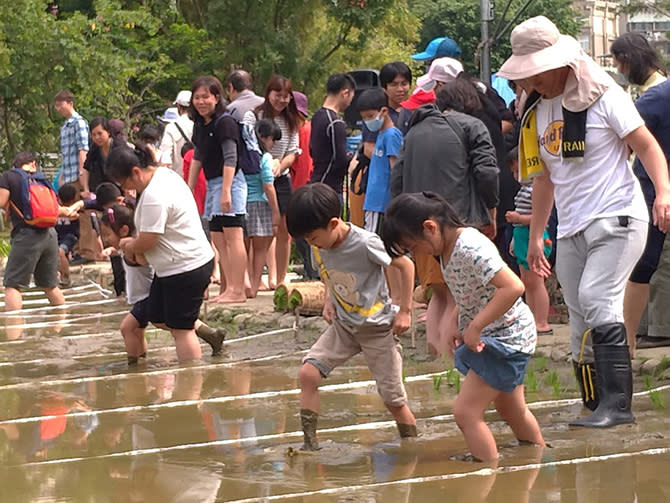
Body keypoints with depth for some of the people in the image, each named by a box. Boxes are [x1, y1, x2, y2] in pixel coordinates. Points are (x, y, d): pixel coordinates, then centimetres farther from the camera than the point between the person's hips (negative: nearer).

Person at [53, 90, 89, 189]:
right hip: (67, 179, 8)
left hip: (76, 177, -8)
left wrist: (81, 173, -20)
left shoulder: (79, 122, -7)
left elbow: (83, 150, -15)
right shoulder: (64, 127, 19)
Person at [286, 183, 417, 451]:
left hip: (377, 326, -6)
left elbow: (406, 266, -14)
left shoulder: (365, 243, -25)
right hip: (343, 325, 6)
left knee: (393, 398, 0)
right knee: (307, 373, -12)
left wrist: (405, 311, -12)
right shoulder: (320, 247, -5)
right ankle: (309, 443, -7)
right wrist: (329, 301, 1)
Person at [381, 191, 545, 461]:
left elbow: (513, 287, -34)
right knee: (512, 411, 23)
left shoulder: (471, 249, -27)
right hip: (488, 337, 10)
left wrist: (475, 327, -30)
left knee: (466, 412, -14)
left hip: (505, 337, -10)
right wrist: (455, 324, -1)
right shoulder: (447, 248, 3)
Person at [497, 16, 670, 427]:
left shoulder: (604, 96, -7)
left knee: (597, 300, -23)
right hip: (571, 230, 7)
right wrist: (536, 235, 19)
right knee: (581, 324, 4)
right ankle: (598, 410, 11)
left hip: (617, 218, -7)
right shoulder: (537, 112, 12)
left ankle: (616, 403, -24)